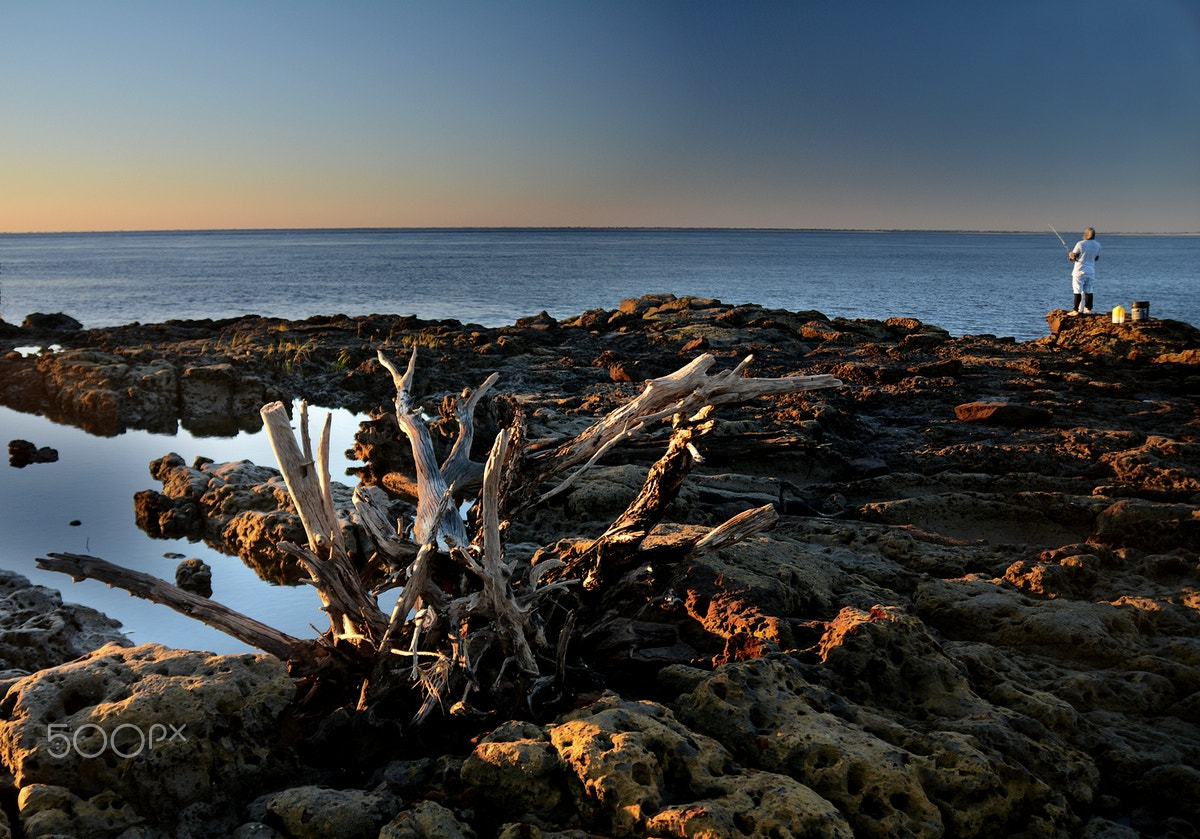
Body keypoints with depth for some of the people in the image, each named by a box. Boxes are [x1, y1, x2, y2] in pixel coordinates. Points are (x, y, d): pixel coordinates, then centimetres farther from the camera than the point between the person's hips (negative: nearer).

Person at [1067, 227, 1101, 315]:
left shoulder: (1080, 244, -13)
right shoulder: (1097, 245, 4)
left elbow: (1073, 257, -8)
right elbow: (1096, 258, 15)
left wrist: (1070, 255, 14)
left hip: (1080, 271, -5)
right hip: (1091, 271, 5)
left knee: (1078, 291, -4)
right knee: (1088, 290, 10)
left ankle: (1075, 310, -5)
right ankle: (1088, 309, 12)